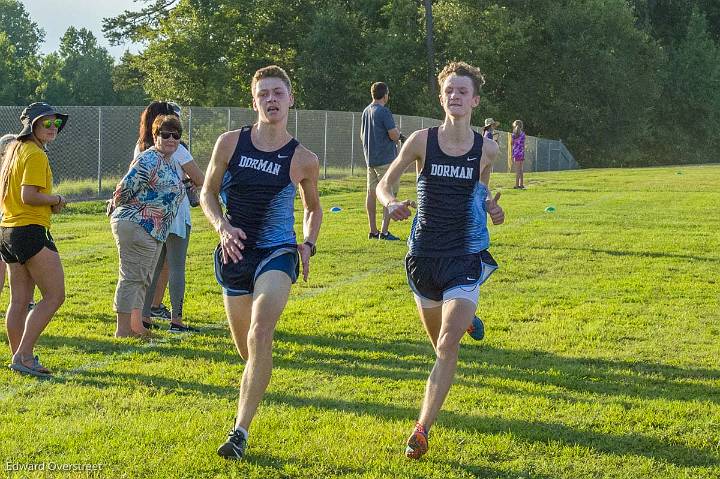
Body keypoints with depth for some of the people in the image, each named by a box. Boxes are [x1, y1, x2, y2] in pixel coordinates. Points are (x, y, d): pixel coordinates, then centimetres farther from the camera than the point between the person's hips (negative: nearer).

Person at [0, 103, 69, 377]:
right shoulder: (36, 154, -12)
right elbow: (29, 196, -23)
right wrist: (56, 200, -6)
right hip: (31, 231, -10)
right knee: (54, 295, -7)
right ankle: (23, 355, -12)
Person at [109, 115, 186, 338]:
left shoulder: (170, 163, 16)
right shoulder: (149, 161, -16)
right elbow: (124, 190, -16)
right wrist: (119, 209, -2)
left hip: (153, 231, 11)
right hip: (135, 225, -11)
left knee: (143, 278, 17)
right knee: (132, 277, -8)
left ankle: (136, 325, 26)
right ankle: (123, 330, -5)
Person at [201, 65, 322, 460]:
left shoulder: (303, 160, -4)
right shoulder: (230, 143, -3)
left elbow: (313, 207, 14)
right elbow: (207, 193, 7)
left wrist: (307, 245, -2)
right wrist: (222, 227, -11)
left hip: (278, 253, -2)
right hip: (235, 251, 3)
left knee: (260, 335, -24)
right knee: (246, 348, 13)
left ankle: (240, 430, -21)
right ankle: (256, 383, 51)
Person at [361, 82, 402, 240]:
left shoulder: (366, 111, 11)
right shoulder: (384, 112, -14)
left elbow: (362, 135, 22)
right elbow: (394, 136, -17)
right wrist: (398, 133, 4)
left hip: (370, 159, 8)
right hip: (386, 159, -8)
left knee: (371, 193, 10)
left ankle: (373, 231, 14)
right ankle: (384, 231, -10)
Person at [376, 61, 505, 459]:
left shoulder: (487, 149, -2)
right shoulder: (421, 141, -6)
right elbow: (385, 182, 4)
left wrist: (491, 208, -5)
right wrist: (391, 204, -18)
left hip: (466, 256, -1)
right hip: (424, 255, 2)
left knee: (447, 346, -16)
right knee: (439, 341, 19)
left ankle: (422, 430, -11)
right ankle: (462, 320, 58)